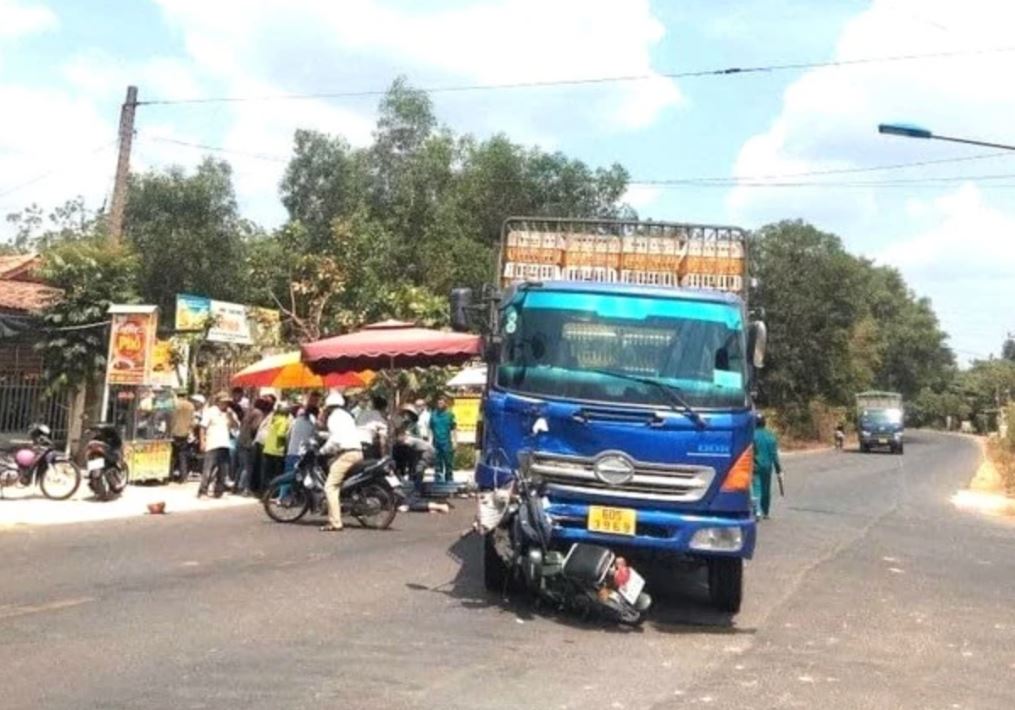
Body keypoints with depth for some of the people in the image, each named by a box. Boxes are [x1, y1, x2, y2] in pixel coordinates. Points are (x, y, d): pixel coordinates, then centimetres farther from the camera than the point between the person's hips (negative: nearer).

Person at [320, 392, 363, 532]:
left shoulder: (334, 417, -2)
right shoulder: (346, 415, 25)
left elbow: (336, 438, -16)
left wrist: (323, 451, -4)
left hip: (346, 453, -10)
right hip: (357, 451, 10)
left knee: (330, 486, -10)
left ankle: (335, 522, -19)